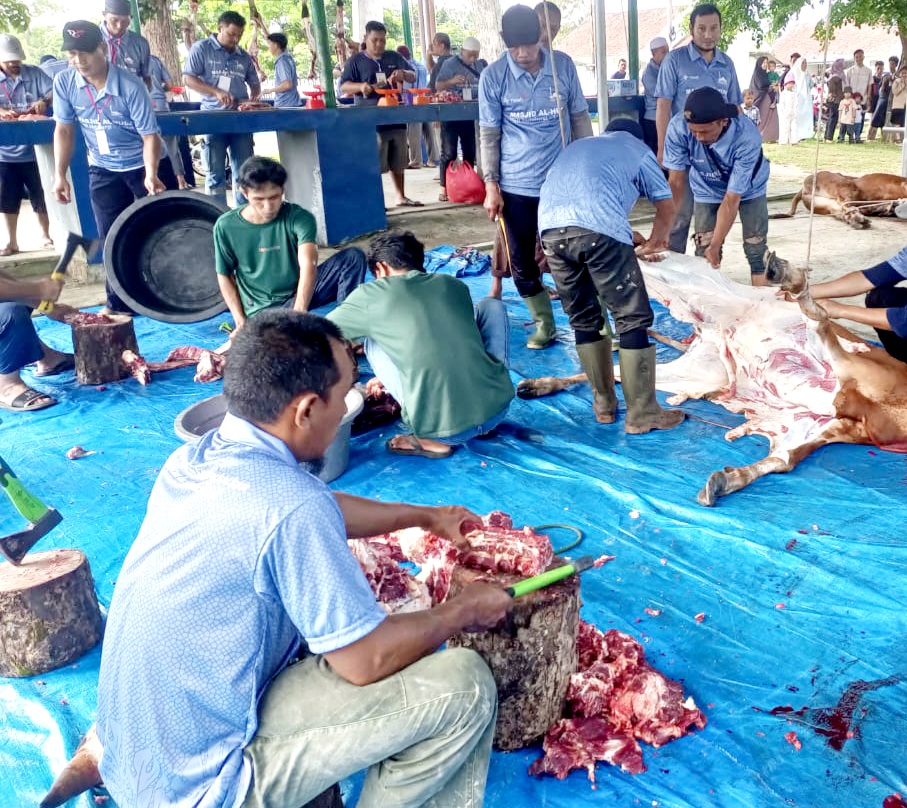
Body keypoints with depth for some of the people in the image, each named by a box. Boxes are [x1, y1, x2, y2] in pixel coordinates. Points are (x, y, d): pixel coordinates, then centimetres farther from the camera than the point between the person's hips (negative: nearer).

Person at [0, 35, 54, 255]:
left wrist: (44, 101, -31)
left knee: (41, 196, 8)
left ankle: (46, 235, 25)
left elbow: (54, 91, -9)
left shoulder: (35, 74, 3)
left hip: (34, 148, -1)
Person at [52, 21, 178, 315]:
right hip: (103, 171, 4)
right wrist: (60, 175, -6)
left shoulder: (130, 86, -24)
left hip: (145, 167, -4)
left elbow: (150, 135, -22)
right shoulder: (64, 83, -12)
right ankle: (118, 303, 16)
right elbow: (64, 129, -1)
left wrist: (151, 175, -35)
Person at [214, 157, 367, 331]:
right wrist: (240, 320, -7)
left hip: (302, 295, 1)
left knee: (353, 256, -19)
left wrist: (299, 312, -43)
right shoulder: (225, 226, -6)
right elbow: (224, 276, 5)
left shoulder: (299, 218, -12)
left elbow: (308, 265, -28)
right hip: (262, 310, -1)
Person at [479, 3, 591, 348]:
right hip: (516, 186, 0)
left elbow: (580, 118, 7)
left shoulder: (563, 65, -2)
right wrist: (490, 185, -5)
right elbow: (489, 135, -2)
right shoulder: (493, 77, -6)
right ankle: (544, 323, 24)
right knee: (522, 262, 7)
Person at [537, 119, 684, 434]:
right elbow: (666, 206, 28)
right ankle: (642, 413, 6)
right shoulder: (637, 148, 27)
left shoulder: (576, 145, 39)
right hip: (599, 229, -5)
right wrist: (658, 238, 49)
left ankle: (604, 402, 26)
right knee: (632, 319, 3)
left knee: (583, 319, 18)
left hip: (550, 228, 5)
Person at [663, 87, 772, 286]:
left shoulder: (747, 139, -38)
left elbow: (731, 200, -33)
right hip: (707, 191, 2)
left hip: (748, 189, -1)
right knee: (703, 252, -6)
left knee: (756, 250, -4)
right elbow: (675, 183, -26)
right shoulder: (678, 127, -35)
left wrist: (715, 246, -31)